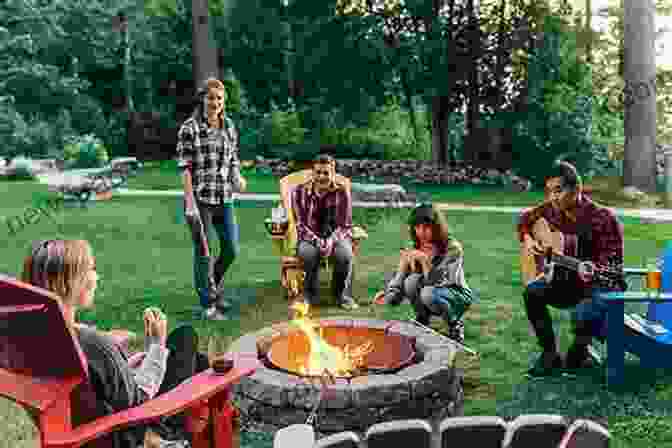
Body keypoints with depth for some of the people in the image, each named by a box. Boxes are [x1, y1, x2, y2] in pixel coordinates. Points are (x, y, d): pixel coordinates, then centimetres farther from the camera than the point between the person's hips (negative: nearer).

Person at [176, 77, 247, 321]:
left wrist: (238, 177, -4)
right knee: (203, 253, 4)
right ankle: (208, 304, 18)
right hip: (200, 199, -5)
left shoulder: (229, 127, 10)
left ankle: (214, 285, 36)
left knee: (231, 250, 8)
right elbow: (185, 168, -9)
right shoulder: (189, 128, -5)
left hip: (224, 199, 5)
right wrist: (190, 203, -15)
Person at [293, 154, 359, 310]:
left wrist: (331, 241, -25)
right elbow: (301, 225, -5)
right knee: (309, 252, -35)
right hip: (310, 237, 0)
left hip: (336, 236, 0)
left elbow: (345, 226, -5)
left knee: (345, 253, -33)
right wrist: (317, 241, -24)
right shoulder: (300, 192, -3)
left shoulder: (342, 192, -4)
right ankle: (310, 294, -10)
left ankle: (342, 293, -7)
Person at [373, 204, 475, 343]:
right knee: (412, 281, -26)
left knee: (428, 294, -34)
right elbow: (398, 281, -7)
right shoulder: (413, 250, -6)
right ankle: (421, 323, -3)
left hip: (459, 297, -4)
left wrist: (425, 261, -37)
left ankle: (455, 324, -6)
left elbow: (441, 283, -27)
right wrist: (387, 297, -27)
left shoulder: (453, 248, -20)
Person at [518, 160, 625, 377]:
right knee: (532, 291, -21)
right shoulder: (553, 210, -4)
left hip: (601, 285, -5)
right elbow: (526, 218, 18)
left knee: (583, 315, -35)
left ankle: (580, 351, 2)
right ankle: (550, 353, -4)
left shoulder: (603, 218, -20)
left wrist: (590, 272, -41)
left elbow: (612, 267, -21)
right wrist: (527, 240, -1)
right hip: (568, 281, 6)